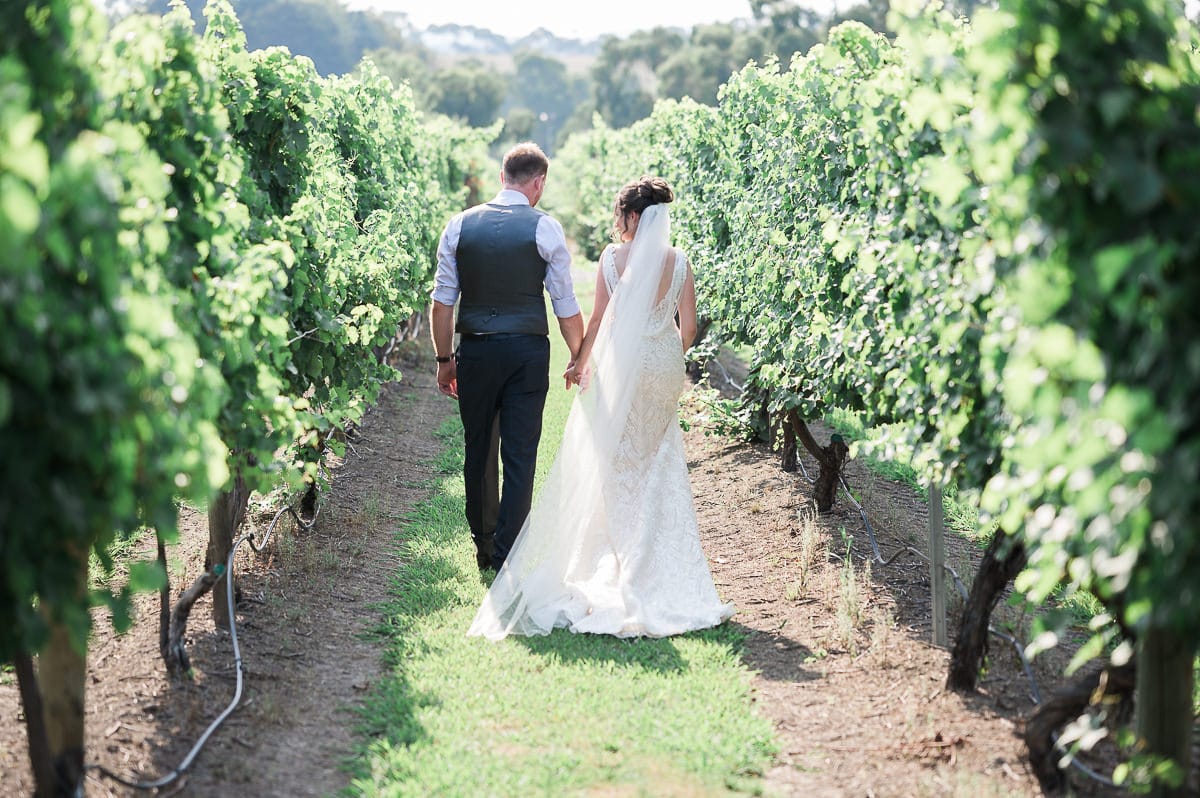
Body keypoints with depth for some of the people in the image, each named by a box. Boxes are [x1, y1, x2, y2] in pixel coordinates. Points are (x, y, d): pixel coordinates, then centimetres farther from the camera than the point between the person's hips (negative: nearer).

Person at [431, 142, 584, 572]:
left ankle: (484, 547, 25)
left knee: (478, 452, 16)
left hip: (475, 350, 2)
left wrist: (444, 359, 11)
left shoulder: (460, 226, 2)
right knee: (519, 457, 2)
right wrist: (579, 359, 9)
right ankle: (506, 558, 0)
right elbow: (566, 306, -2)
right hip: (527, 352, -2)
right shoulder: (545, 228, -5)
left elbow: (442, 301, 2)